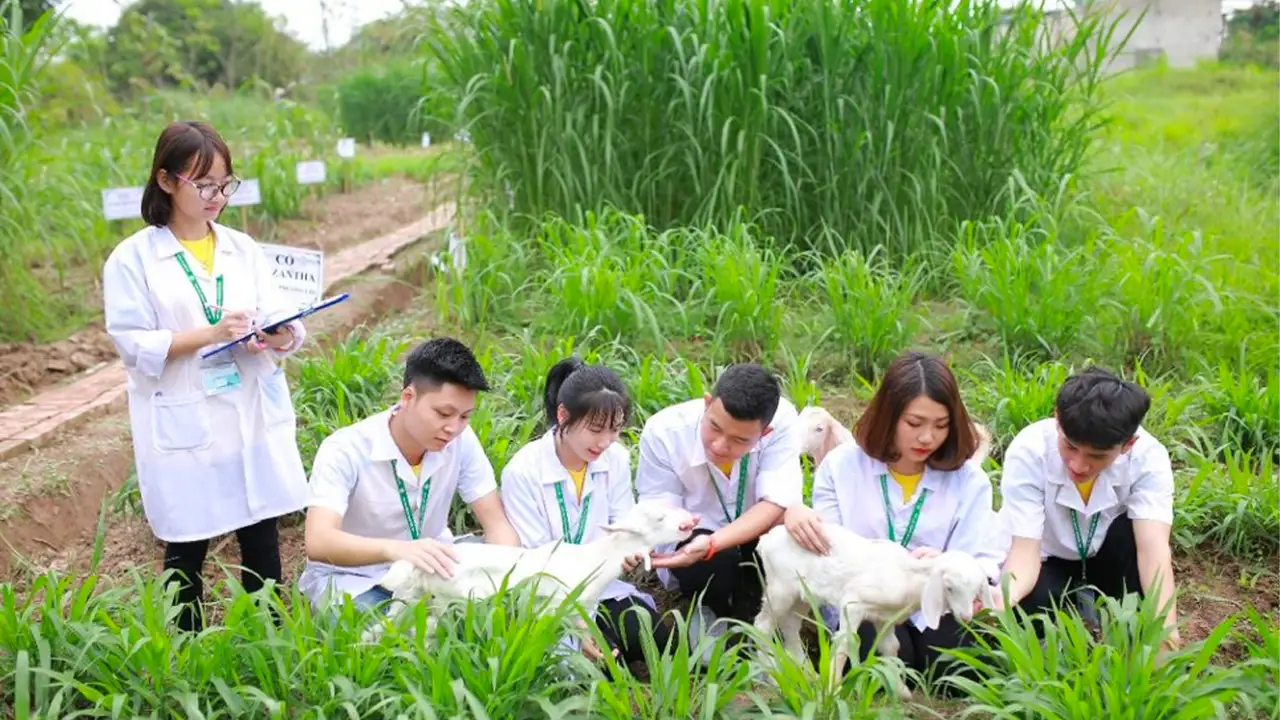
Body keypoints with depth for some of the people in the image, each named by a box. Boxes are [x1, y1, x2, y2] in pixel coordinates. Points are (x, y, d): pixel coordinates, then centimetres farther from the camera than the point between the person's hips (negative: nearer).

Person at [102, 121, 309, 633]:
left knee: (262, 540, 10)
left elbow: (279, 320, 5)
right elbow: (133, 345, -10)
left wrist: (281, 336, -18)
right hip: (184, 426, -3)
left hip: (254, 417, 4)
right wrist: (211, 334, -21)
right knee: (186, 549, 8)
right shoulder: (132, 259, -5)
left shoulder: (243, 248, 8)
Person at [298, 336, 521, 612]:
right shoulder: (345, 451, -24)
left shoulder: (461, 440, -11)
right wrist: (395, 549, -55)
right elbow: (318, 542, -36)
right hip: (353, 580, -4)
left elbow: (497, 523, -9)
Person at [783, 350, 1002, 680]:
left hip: (936, 607, 2)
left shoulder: (968, 478, 1)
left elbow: (985, 563, -3)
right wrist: (796, 514, -23)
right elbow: (825, 554, 1)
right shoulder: (843, 464, 0)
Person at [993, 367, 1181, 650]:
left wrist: (1165, 625, -57)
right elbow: (1025, 549, -35)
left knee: (1135, 532, -32)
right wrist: (1003, 594, -59)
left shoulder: (1148, 456, -27)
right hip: (1049, 561, -1)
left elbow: (1153, 545, -39)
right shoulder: (1028, 451, -31)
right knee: (1032, 601, -34)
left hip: (1108, 561, 1)